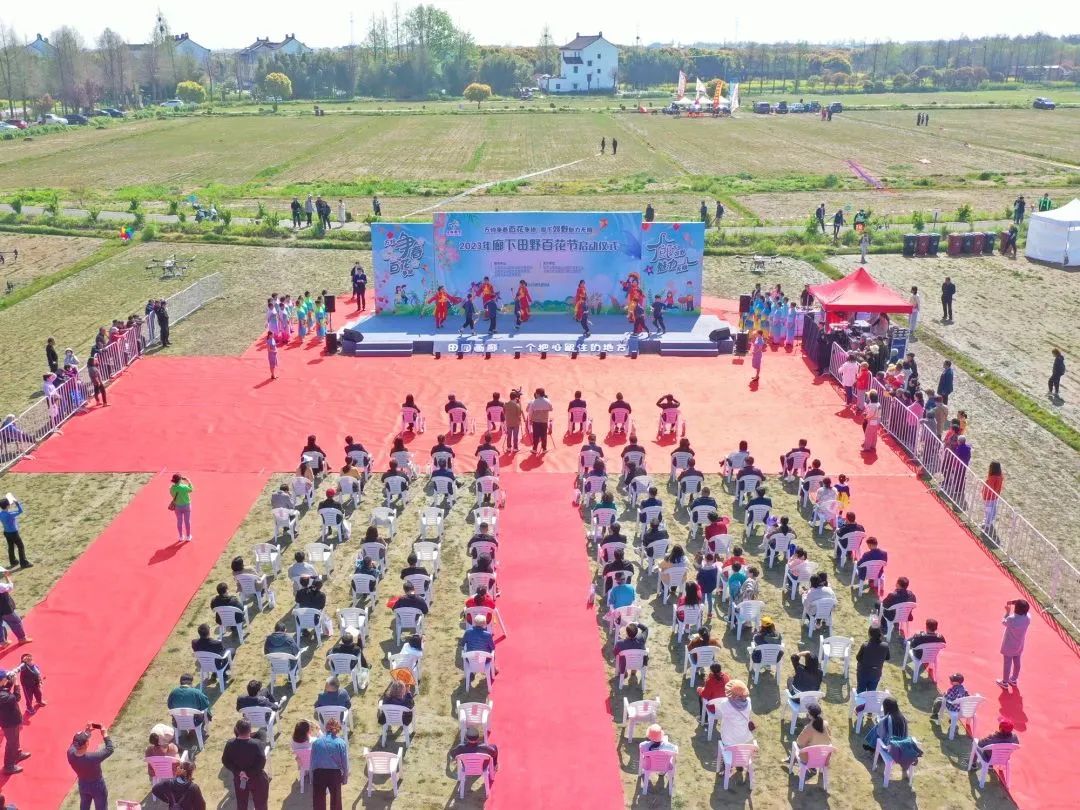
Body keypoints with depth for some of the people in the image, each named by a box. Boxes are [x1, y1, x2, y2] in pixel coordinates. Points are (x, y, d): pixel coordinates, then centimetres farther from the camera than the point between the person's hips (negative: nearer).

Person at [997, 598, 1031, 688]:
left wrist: (1007, 612, -2)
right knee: (1017, 662, 23)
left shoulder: (1011, 619, -34)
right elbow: (1024, 611, 3)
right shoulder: (1028, 618, -20)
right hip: (1019, 645, 5)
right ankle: (1013, 679, 43)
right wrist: (1016, 602, -9)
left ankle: (1004, 682, 29)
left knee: (1007, 664, 13)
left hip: (1009, 646, -5)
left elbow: (1004, 622, -12)